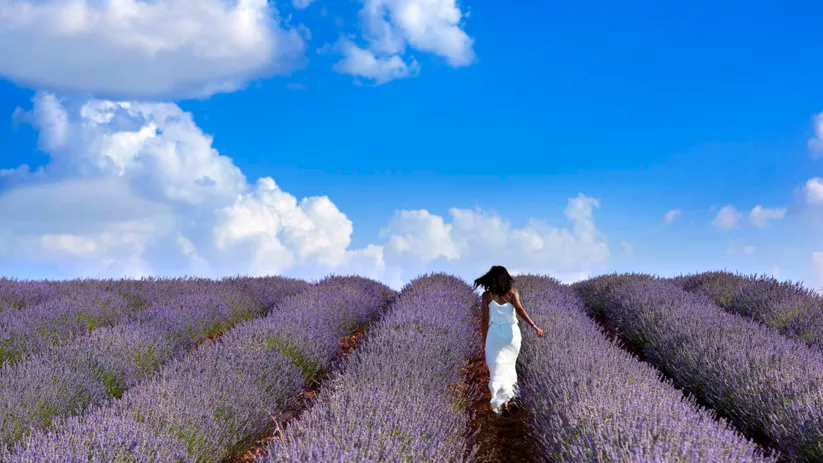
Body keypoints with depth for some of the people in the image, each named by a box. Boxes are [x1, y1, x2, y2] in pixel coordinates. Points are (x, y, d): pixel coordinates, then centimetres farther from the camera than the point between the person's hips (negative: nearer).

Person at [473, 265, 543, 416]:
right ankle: (508, 395, 29)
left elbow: (484, 320, -1)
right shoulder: (512, 291, 0)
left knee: (498, 369, 2)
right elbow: (519, 309, -16)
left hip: (494, 334, -2)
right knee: (508, 365, 23)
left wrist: (484, 340, 8)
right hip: (512, 333, 2)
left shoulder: (486, 295, 0)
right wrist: (534, 326, -22)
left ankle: (503, 403, -10)